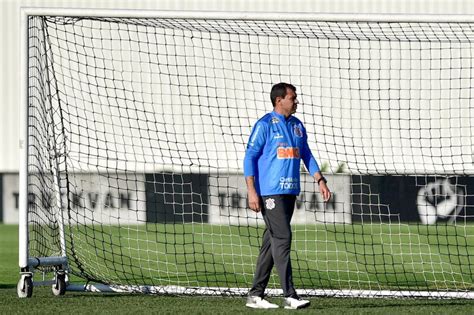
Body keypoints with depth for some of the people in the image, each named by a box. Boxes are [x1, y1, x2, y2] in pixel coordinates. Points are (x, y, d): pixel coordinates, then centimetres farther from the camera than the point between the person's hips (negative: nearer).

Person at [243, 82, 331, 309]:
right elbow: (250, 157, -9)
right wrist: (252, 191, -16)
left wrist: (320, 180, 11)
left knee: (272, 241, 9)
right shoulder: (265, 125, -7)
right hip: (270, 192, -8)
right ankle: (289, 295, -16)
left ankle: (255, 295, 14)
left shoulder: (297, 125, 15)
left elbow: (306, 155, 22)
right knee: (282, 238, -13)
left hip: (290, 192, 8)